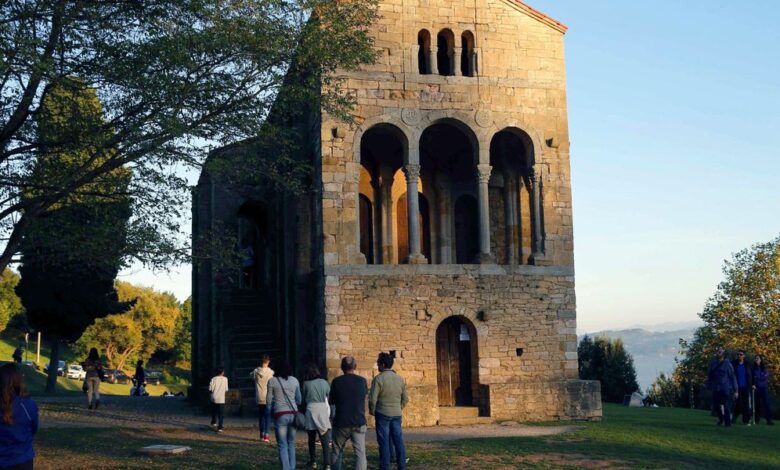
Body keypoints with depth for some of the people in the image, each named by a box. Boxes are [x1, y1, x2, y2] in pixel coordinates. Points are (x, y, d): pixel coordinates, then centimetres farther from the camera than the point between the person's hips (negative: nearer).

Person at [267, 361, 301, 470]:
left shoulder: (272, 381, -1)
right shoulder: (295, 381, 7)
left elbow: (268, 400, 2)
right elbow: (299, 400, 12)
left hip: (280, 415, -3)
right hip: (293, 414, 3)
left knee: (282, 445, 0)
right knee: (291, 443, 16)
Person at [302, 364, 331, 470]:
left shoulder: (306, 384, 0)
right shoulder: (324, 382, 3)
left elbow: (304, 399, 9)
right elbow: (329, 396, 10)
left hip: (311, 410, 0)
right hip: (323, 410, 0)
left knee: (312, 439, 17)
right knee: (325, 442, -4)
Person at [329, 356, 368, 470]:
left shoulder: (336, 381, -6)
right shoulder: (362, 381, 0)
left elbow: (331, 401, 3)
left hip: (341, 423, 0)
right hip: (359, 422, 0)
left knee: (337, 452, 17)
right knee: (360, 452, -3)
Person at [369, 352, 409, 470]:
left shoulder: (378, 379, -12)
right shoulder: (400, 379, 6)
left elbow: (372, 398, -14)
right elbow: (405, 398, 11)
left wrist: (372, 411, 2)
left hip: (383, 414, -5)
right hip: (397, 414, 5)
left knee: (384, 442, 0)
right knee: (398, 440, 8)